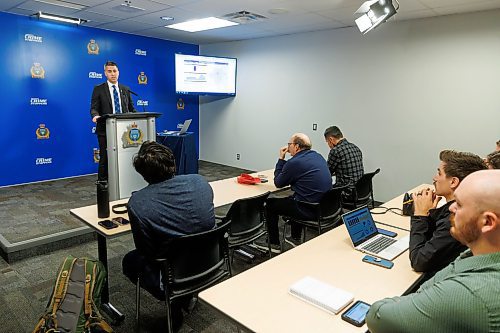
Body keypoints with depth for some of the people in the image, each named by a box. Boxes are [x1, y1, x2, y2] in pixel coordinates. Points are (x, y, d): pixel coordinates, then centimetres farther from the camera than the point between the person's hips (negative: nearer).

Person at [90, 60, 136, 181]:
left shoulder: (125, 89, 14)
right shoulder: (98, 89, 5)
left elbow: (131, 109, 15)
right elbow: (94, 108, -1)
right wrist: (95, 116, -24)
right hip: (105, 130, -3)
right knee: (105, 159, 0)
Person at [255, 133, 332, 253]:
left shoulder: (295, 162, -19)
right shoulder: (318, 156, 8)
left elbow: (278, 183, -4)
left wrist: (281, 159, 2)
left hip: (309, 210, -9)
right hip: (325, 205, 9)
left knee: (270, 204, 9)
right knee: (293, 198, 36)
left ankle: (274, 245, 20)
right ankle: (296, 239, 41)